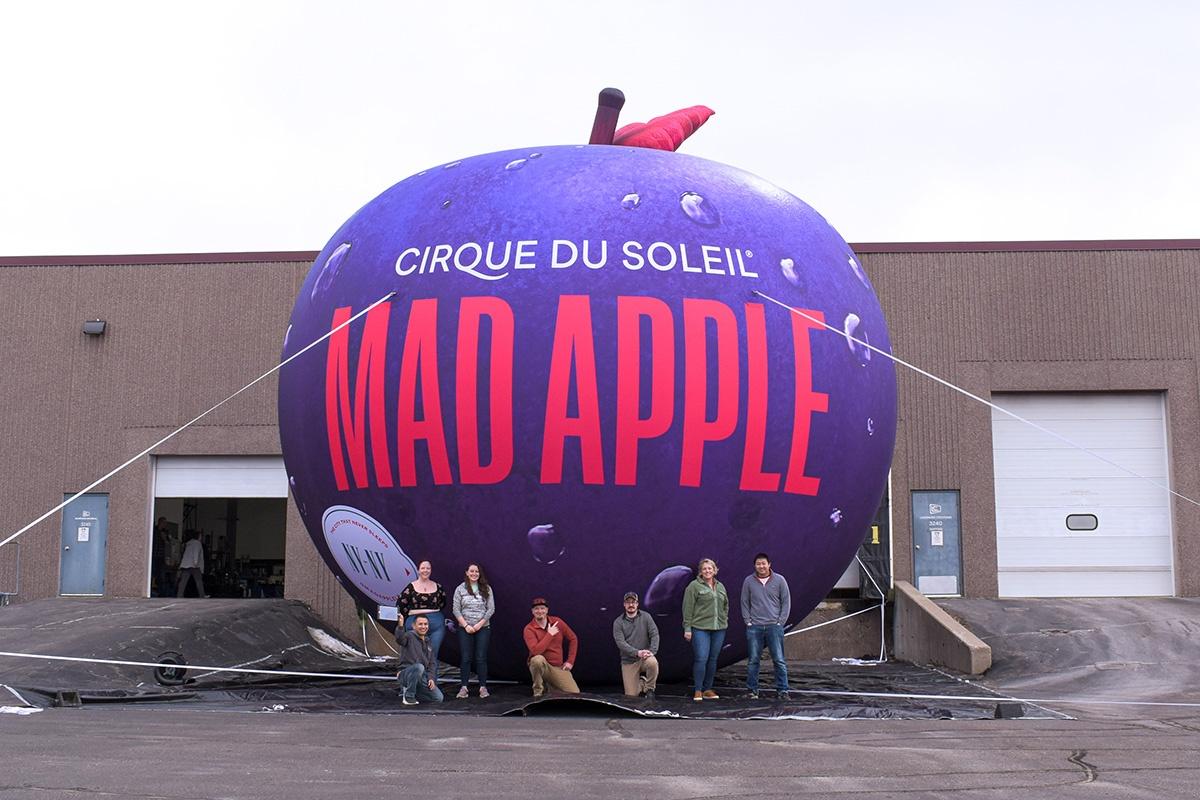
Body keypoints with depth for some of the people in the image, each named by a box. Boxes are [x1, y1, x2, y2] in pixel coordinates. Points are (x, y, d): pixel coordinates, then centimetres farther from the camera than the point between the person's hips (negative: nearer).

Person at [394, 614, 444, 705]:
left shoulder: (428, 642, 15)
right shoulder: (409, 636, -7)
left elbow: (432, 663, 17)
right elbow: (400, 639, -32)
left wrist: (431, 678, 1)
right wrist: (400, 626, -51)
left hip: (422, 678, 7)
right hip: (406, 673, -7)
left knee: (438, 698, -5)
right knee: (419, 667, -38)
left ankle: (406, 691, 12)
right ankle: (408, 695, -18)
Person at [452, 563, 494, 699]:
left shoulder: (486, 589, 5)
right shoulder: (460, 589, 4)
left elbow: (491, 609, 1)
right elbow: (456, 610, 0)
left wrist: (480, 624, -7)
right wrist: (466, 625, -9)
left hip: (483, 628, 0)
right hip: (465, 629, 0)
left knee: (481, 658, -1)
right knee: (465, 658, -1)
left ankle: (483, 687, 2)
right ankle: (463, 687, 1)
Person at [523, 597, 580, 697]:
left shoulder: (557, 622, 0)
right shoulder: (529, 629, -11)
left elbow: (573, 639, 11)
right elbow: (536, 651, -26)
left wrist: (570, 661, 4)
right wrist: (550, 634, -19)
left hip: (558, 667, 3)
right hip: (540, 665, -3)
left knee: (575, 693, -13)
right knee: (538, 659, -39)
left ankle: (551, 686, 18)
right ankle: (538, 690, -15)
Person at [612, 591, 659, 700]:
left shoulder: (645, 617, 3)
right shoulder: (618, 622, 0)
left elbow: (654, 634, -5)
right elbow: (620, 642, -11)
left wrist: (652, 651, -22)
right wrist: (637, 653, -24)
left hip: (644, 657, 0)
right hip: (628, 661, 0)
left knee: (652, 663, -37)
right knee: (631, 695, -7)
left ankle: (649, 689, -11)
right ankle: (641, 683, 29)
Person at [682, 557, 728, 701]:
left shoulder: (720, 587, 15)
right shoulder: (694, 586, -3)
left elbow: (726, 605, 24)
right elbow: (688, 608, -6)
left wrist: (725, 620, 14)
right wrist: (687, 628, -9)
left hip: (718, 629, 6)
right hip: (700, 628, -5)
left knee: (713, 659, 8)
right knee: (701, 659, -11)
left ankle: (708, 689, 16)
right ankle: (698, 691, -4)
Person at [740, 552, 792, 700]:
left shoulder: (779, 580, 3)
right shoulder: (749, 581, 5)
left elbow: (786, 602, 6)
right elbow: (744, 603, 10)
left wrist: (780, 622, -1)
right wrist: (748, 621, 1)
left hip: (774, 626, -1)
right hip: (754, 627, 1)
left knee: (779, 660, -3)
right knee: (753, 660, 4)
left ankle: (782, 690, 2)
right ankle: (753, 690, 11)